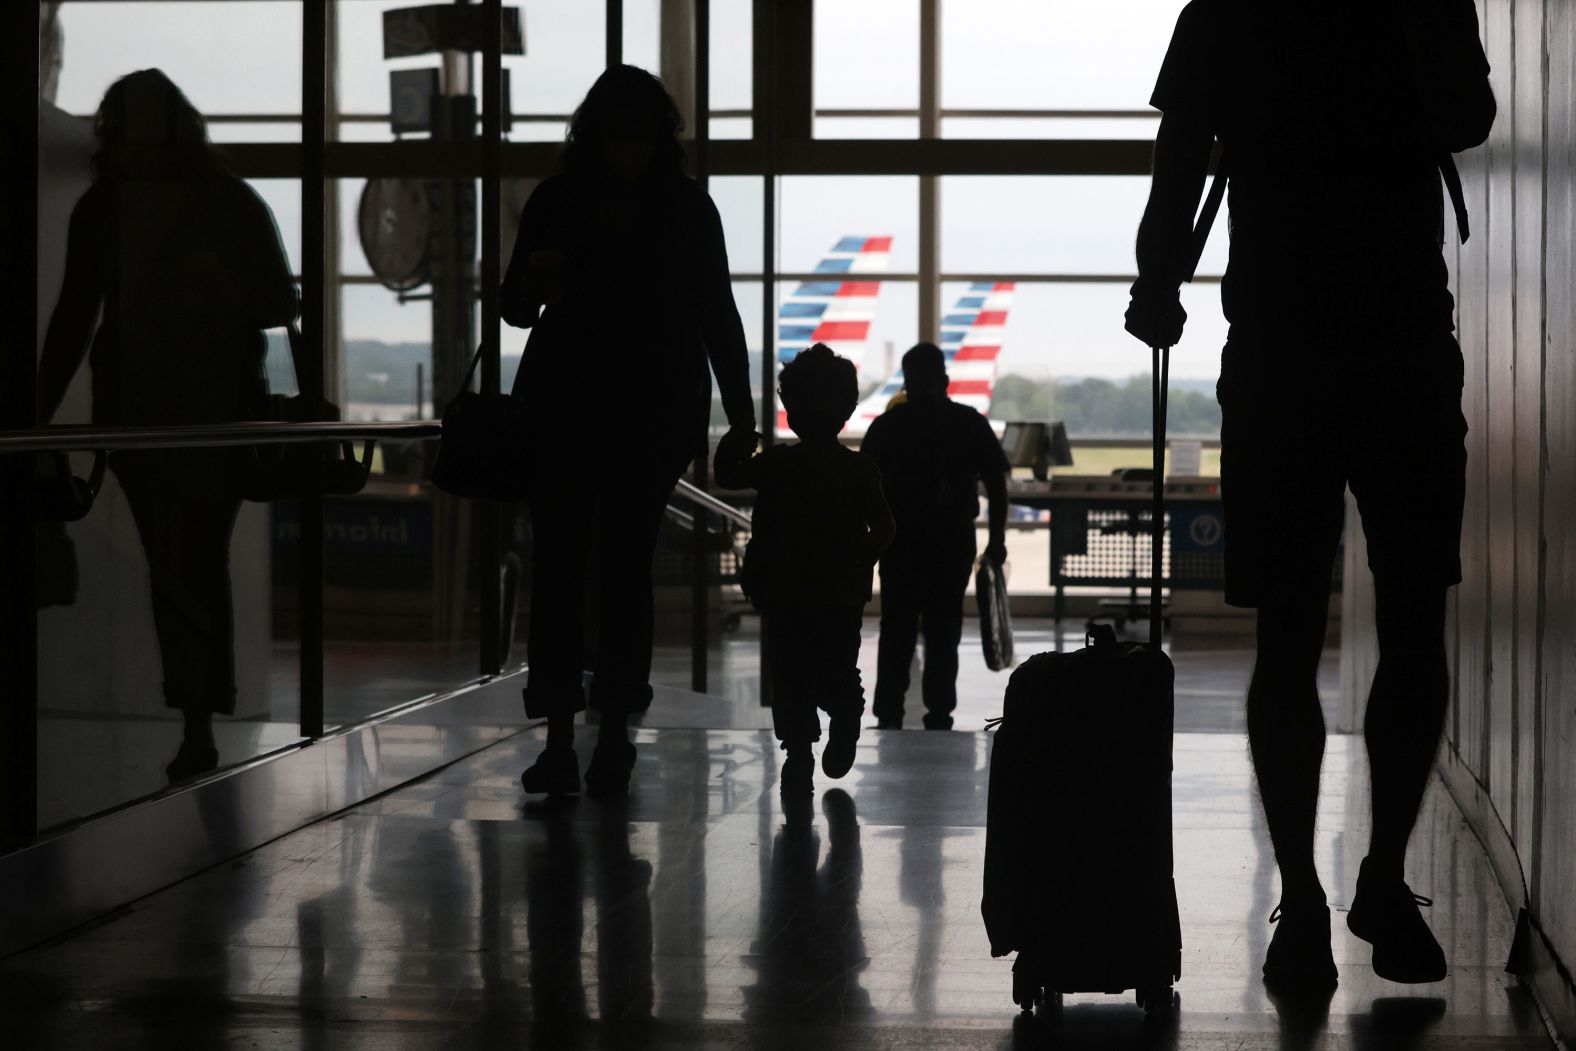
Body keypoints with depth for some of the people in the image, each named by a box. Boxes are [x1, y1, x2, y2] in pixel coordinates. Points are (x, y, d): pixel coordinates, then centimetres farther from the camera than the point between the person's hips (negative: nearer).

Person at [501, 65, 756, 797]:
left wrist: (741, 415, 1)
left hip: (653, 413, 0)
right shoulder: (557, 203, 4)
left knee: (625, 568, 0)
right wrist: (533, 287, -14)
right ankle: (559, 736, -7)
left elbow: (716, 313, 6)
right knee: (558, 565, -6)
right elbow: (514, 309, 10)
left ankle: (615, 733, 5)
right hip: (563, 409, 1)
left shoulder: (687, 209, 3)